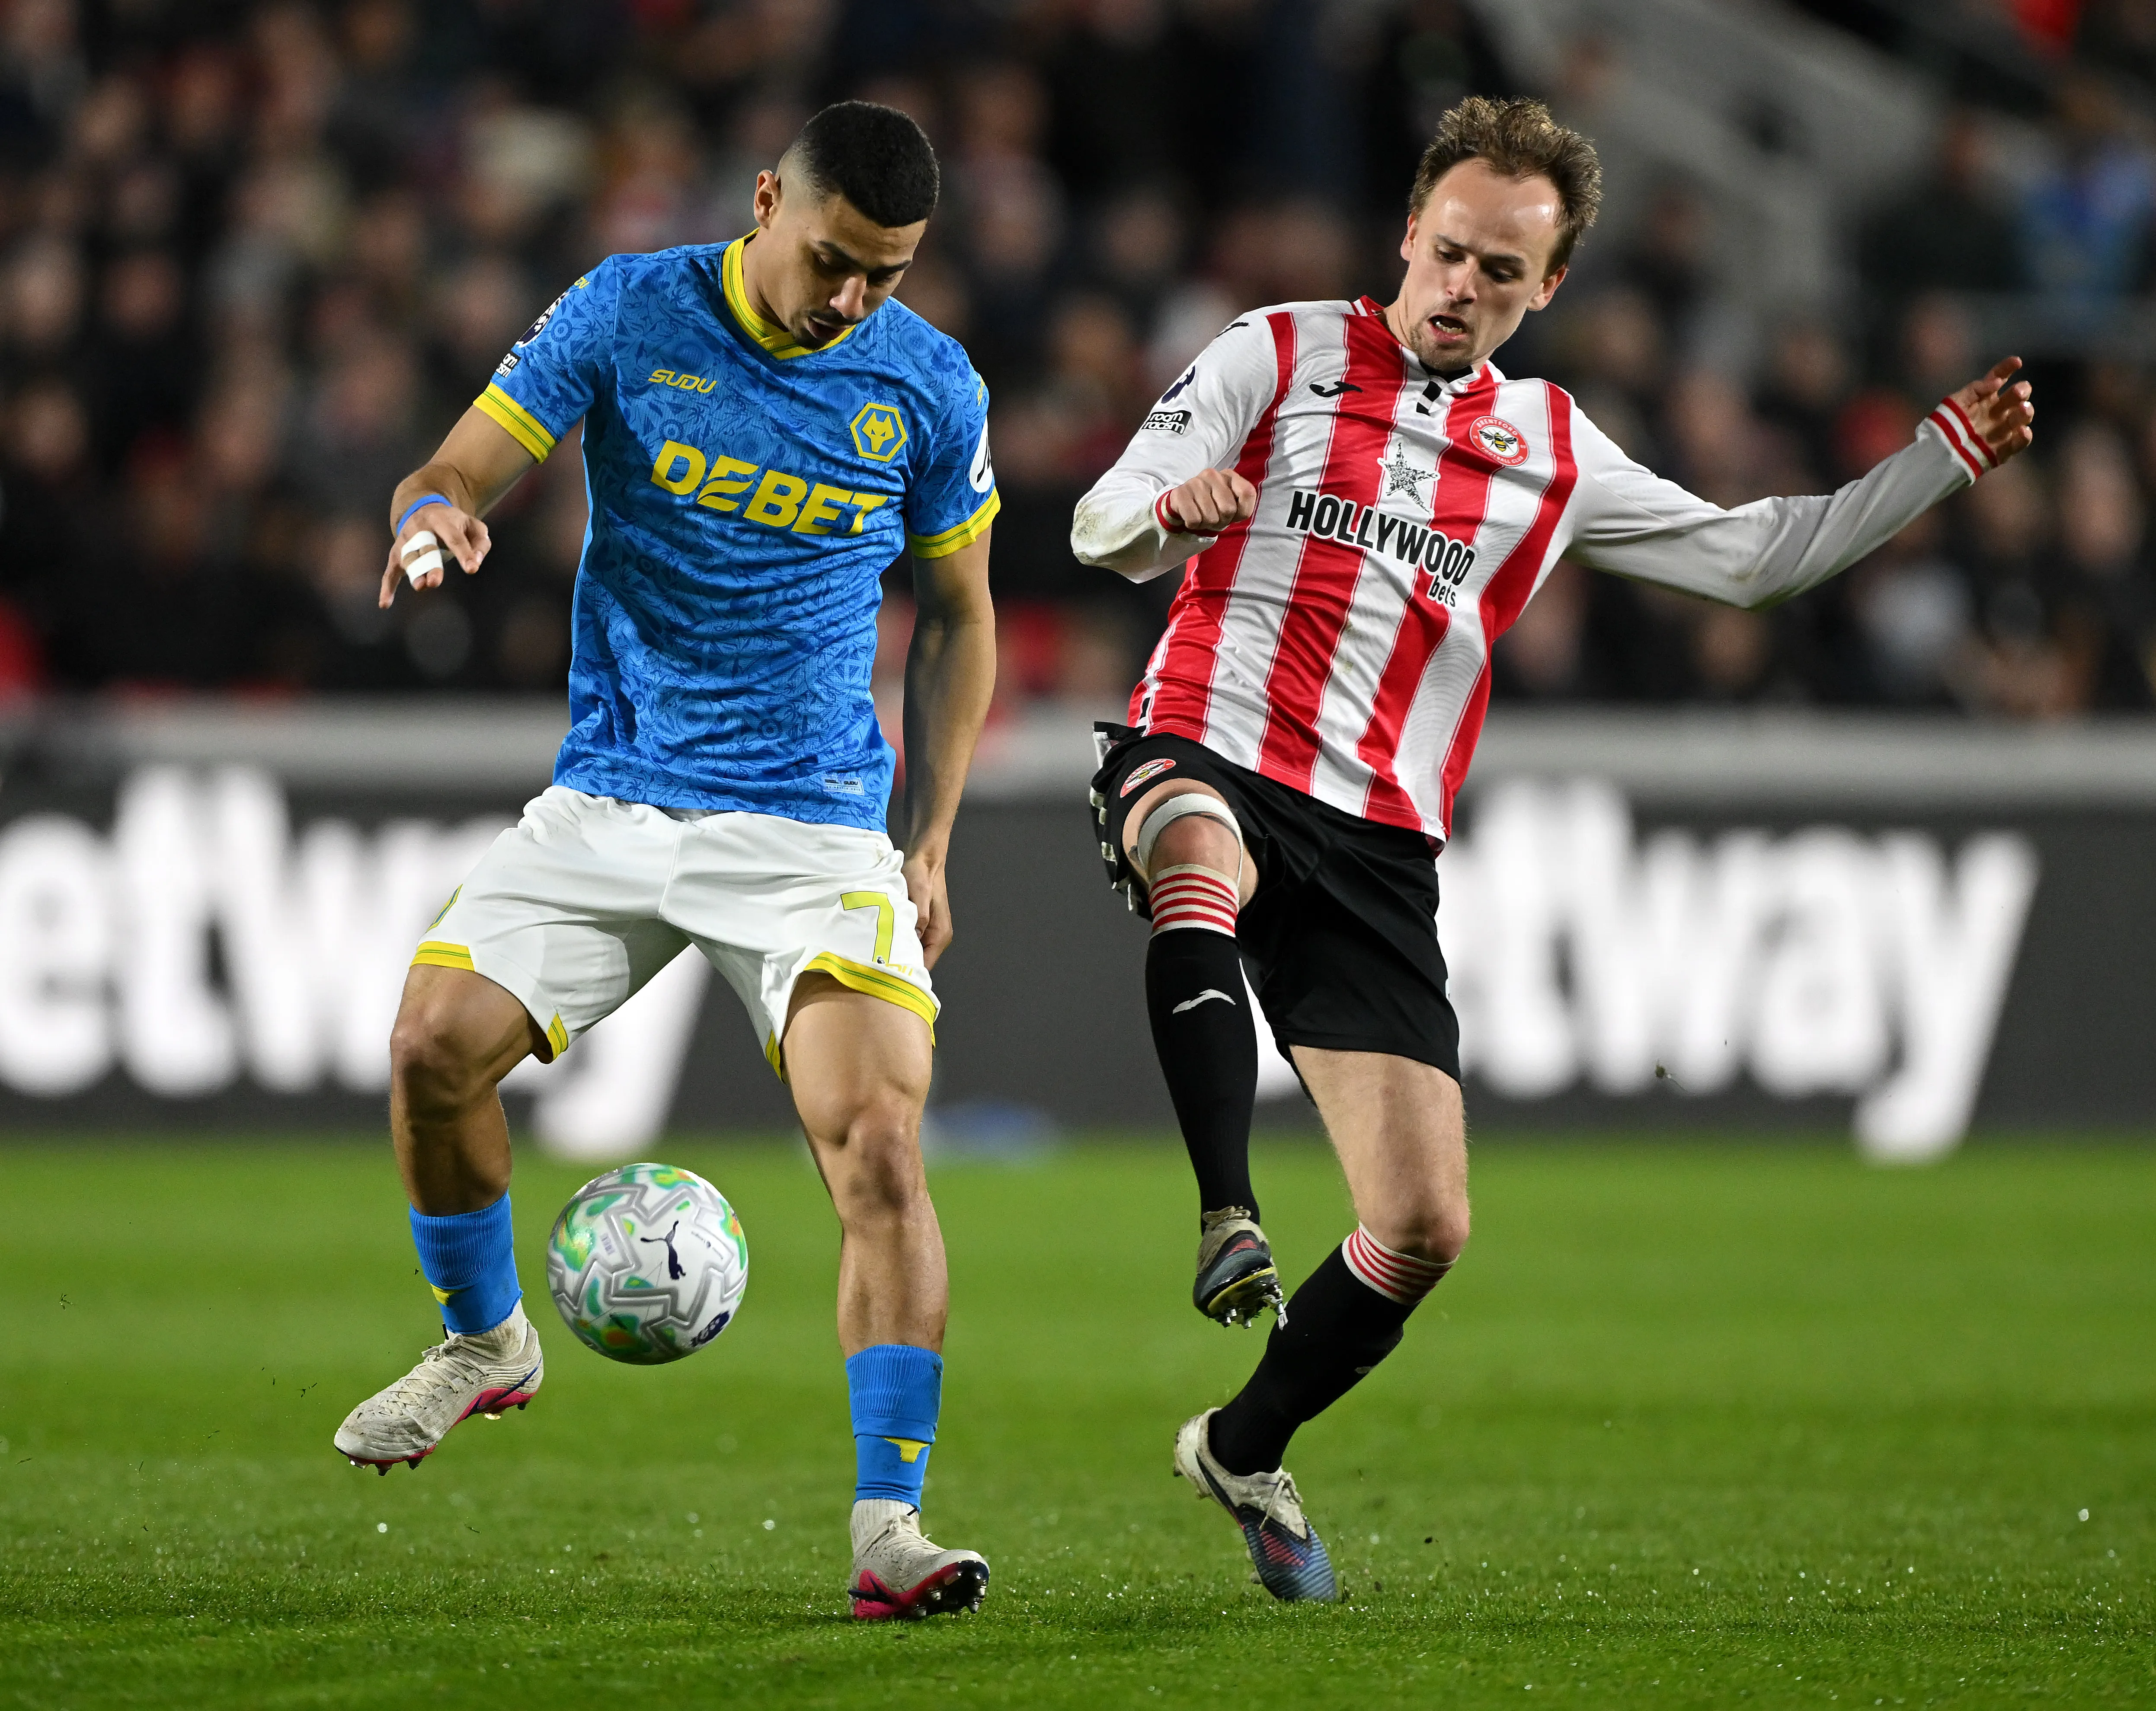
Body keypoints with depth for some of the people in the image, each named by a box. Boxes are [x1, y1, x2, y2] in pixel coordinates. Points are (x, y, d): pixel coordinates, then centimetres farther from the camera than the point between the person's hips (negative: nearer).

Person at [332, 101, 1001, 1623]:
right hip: (610, 800, 1)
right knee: (435, 1041, -17)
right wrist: (436, 518, -28)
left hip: (815, 829, -1)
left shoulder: (931, 388, 0)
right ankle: (485, 1343, 12)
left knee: (879, 1143, -19)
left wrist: (933, 844, 6)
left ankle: (890, 1530, -18)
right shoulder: (627, 316, -3)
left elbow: (957, 616, 12)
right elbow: (455, 477, -2)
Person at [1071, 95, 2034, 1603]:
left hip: (1379, 845, 3)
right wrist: (1170, 507, -28)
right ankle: (1230, 1222, -47)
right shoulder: (1279, 356, 5)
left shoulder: (1550, 450, 15)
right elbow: (1100, 531, -3)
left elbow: (1749, 556, 22)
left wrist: (1946, 458, 12)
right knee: (1203, 863, -43)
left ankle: (1246, 1450, 21)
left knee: (1425, 1227, -4)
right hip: (1206, 757, -3)